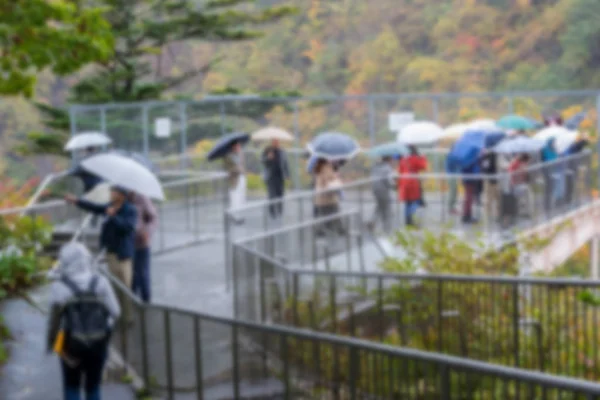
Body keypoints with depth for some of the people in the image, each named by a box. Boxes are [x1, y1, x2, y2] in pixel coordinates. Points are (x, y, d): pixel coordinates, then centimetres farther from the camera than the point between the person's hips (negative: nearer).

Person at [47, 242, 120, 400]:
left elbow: (55, 319, -14)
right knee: (93, 386, 20)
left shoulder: (60, 287, -19)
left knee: (71, 386, 20)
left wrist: (51, 342, 4)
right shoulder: (100, 282, -13)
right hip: (98, 343, 2)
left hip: (72, 345, -2)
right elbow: (114, 311, -7)